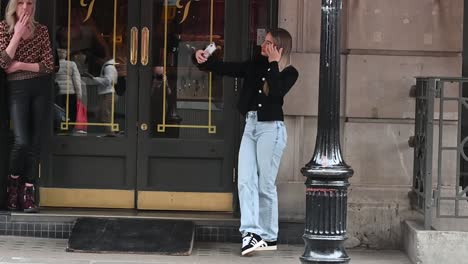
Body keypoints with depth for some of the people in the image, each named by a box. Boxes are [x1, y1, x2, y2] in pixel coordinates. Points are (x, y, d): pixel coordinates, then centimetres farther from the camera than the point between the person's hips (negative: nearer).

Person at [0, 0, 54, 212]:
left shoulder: (41, 30, 6)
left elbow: (49, 65, 1)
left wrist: (21, 65, -10)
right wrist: (18, 34, -14)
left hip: (40, 87, 3)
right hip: (17, 88, -2)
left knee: (35, 142, 0)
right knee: (22, 141, -15)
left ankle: (28, 193, 5)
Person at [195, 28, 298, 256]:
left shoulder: (289, 72, -1)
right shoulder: (257, 65, 14)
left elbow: (276, 92, -20)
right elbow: (228, 68, 9)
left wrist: (273, 63, -12)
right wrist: (205, 61, -6)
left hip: (271, 128, -6)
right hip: (251, 126, 6)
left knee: (266, 184, -2)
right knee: (245, 181, -5)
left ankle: (269, 237, 9)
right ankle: (251, 233, -10)